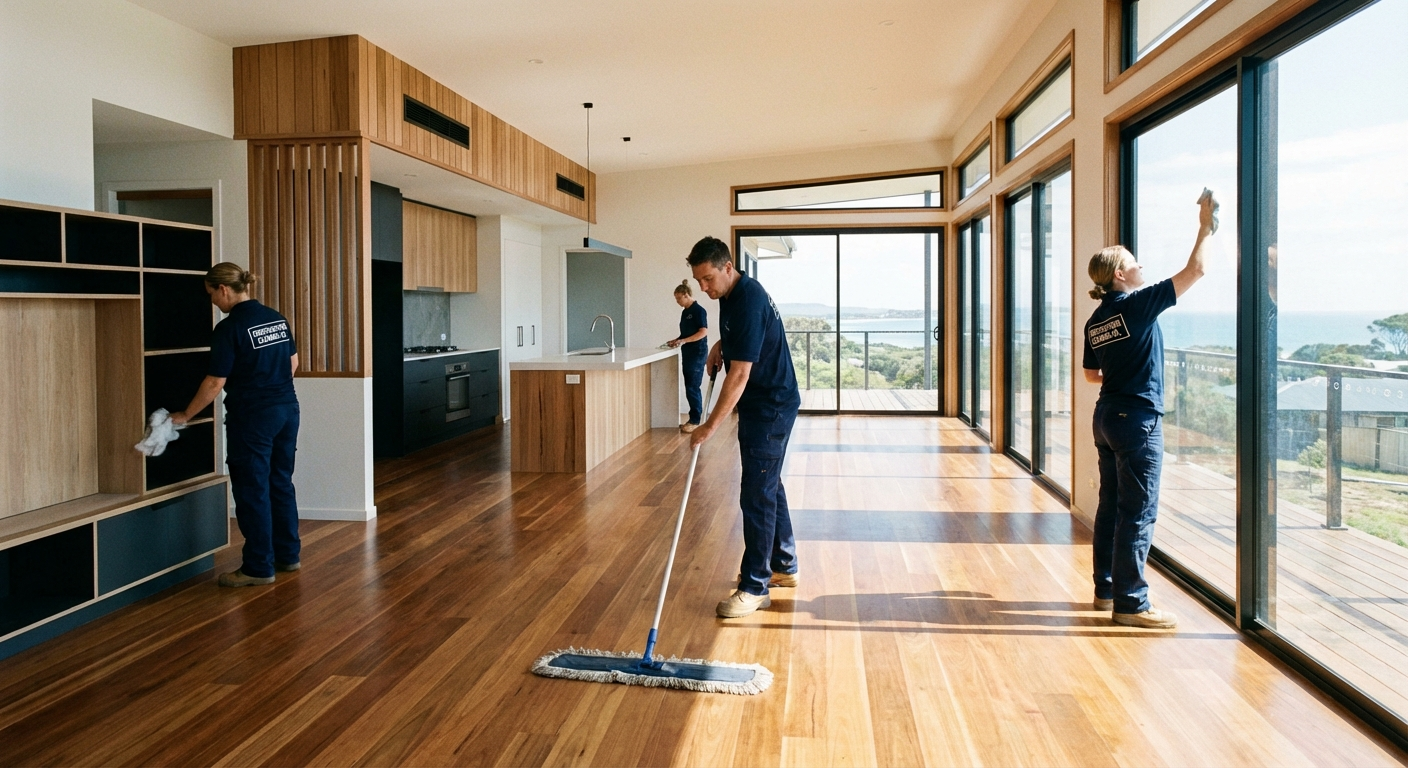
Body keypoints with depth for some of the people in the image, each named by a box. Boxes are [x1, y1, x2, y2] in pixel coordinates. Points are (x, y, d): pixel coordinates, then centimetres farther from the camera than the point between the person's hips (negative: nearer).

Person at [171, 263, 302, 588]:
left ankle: (259, 568, 7)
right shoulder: (276, 318, 7)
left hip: (252, 418, -7)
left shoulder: (229, 328, -15)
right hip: (287, 410, 8)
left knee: (252, 491, 1)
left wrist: (185, 415, -3)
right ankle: (288, 555, 23)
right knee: (281, 483, 15)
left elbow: (216, 382, -14)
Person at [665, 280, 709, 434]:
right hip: (687, 353, 9)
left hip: (697, 353, -9)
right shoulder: (685, 312, 15)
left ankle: (695, 421, -4)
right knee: (690, 387, 8)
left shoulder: (698, 310, -12)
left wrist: (683, 341, -24)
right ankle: (693, 420, 13)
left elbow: (703, 332, -19)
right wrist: (676, 341, 6)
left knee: (692, 387, -9)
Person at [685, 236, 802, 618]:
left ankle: (755, 587, -2)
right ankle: (783, 566, 31)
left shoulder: (748, 302, -25)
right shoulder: (732, 293, 5)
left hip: (770, 407, -10)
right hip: (764, 404, 10)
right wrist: (720, 345, 9)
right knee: (769, 485, 18)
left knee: (757, 493, -8)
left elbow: (739, 374, -28)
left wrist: (710, 426, -26)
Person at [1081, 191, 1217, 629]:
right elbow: (1194, 271, -9)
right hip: (1138, 420, -8)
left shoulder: (1096, 321, 9)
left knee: (1112, 506, 14)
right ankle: (1130, 603, -1)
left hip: (1107, 416, 8)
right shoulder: (1138, 305, -12)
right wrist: (1206, 229, 4)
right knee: (1139, 513, -4)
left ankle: (1106, 590, 22)